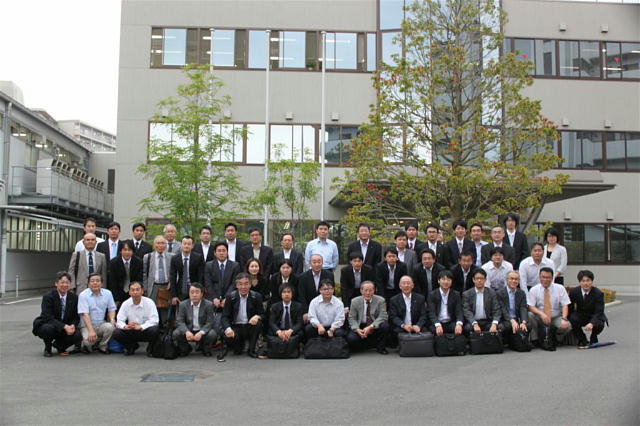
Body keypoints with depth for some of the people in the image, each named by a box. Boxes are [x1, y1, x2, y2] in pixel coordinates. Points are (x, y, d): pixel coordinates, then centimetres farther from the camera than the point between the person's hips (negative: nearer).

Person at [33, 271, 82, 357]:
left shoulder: (74, 297, -2)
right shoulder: (48, 296, -16)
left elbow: (76, 317, 3)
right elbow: (48, 317, -24)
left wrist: (72, 326, -21)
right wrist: (64, 326, -34)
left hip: (66, 327, 4)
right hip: (45, 325, -4)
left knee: (78, 336, -23)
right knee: (49, 328, -38)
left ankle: (59, 345, 11)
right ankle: (47, 348, -3)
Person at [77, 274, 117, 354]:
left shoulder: (108, 293, 3)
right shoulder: (83, 295, -9)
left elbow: (111, 309, 11)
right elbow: (85, 314, -17)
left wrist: (112, 319, -12)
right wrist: (91, 330, -28)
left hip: (101, 324, 3)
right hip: (87, 325, -3)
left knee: (110, 327, -30)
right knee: (89, 340, -32)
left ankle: (102, 346, -2)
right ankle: (87, 345, 8)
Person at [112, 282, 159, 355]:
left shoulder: (149, 302, -12)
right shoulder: (125, 304, -2)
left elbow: (154, 320, -20)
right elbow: (119, 321, -5)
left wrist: (140, 327, -32)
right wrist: (125, 326, -28)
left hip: (145, 330, -3)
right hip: (131, 332, 3)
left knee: (154, 330, -36)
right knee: (116, 333, -23)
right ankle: (132, 346, 7)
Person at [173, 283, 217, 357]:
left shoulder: (208, 305, -8)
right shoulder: (183, 304, -2)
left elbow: (210, 322, -13)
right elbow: (179, 321, -9)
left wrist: (201, 332, -32)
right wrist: (186, 331, -30)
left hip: (203, 332, -1)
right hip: (188, 332, 1)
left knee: (212, 334, -32)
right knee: (176, 333, -26)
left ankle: (205, 348, 3)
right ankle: (185, 348, 7)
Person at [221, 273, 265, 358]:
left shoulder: (256, 296, -2)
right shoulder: (231, 297, -3)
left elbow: (262, 315, -1)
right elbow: (225, 316, -6)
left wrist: (257, 317, -27)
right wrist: (228, 328, -28)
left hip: (250, 327, 1)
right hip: (236, 327, -1)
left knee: (258, 323, -31)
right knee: (228, 337, -32)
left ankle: (251, 350, -9)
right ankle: (239, 345, 7)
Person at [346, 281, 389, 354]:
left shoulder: (380, 300, -6)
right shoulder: (355, 301, 0)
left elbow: (382, 317, -15)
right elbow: (352, 318, -1)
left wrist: (370, 327, -29)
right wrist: (357, 329, -21)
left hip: (375, 327, 0)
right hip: (360, 327, 0)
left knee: (385, 326, -31)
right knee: (351, 338, -28)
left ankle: (380, 347, -5)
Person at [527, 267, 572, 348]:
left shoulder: (560, 288, -3)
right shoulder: (534, 290, -4)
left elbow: (565, 306, -8)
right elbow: (531, 307, -11)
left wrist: (564, 319, -26)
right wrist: (541, 313, -31)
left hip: (556, 318, 0)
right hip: (539, 318, 0)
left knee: (567, 326, -30)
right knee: (529, 315, -31)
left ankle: (555, 338, 4)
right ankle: (534, 340, -13)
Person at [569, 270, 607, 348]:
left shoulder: (598, 293, -19)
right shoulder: (574, 291, -12)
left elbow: (599, 312, -26)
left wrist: (592, 323, -44)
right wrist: (567, 320, -20)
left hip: (594, 317, -1)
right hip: (580, 316, 1)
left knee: (599, 325, -34)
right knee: (572, 319, -32)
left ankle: (593, 339, 5)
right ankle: (582, 341, -5)